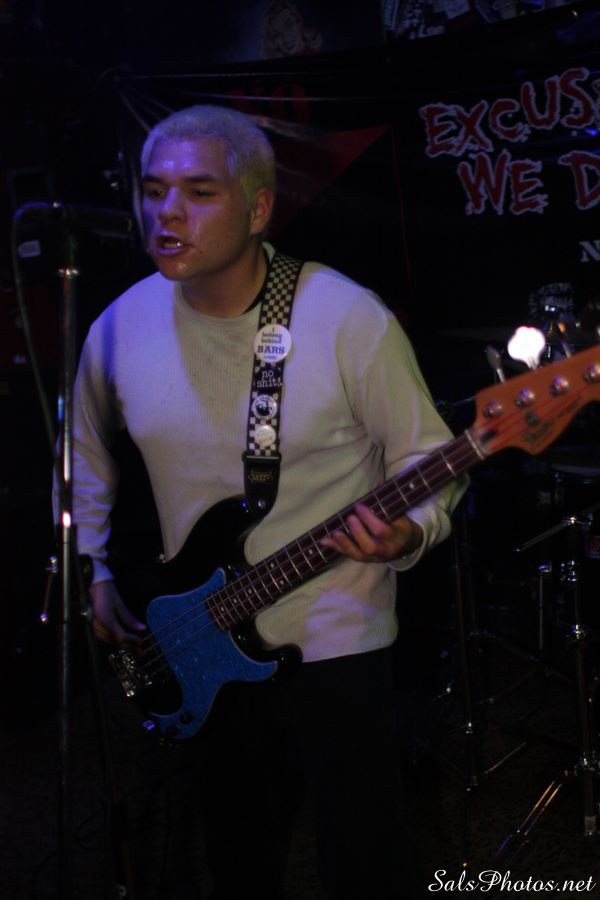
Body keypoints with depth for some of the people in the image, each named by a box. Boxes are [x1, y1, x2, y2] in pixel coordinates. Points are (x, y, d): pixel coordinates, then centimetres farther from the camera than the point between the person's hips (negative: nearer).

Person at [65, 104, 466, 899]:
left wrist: (408, 533, -28)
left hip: (335, 646, -3)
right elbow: (89, 458, 13)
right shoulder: (120, 329, -5)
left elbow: (425, 458, -8)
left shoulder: (349, 321, -18)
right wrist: (92, 570, 4)